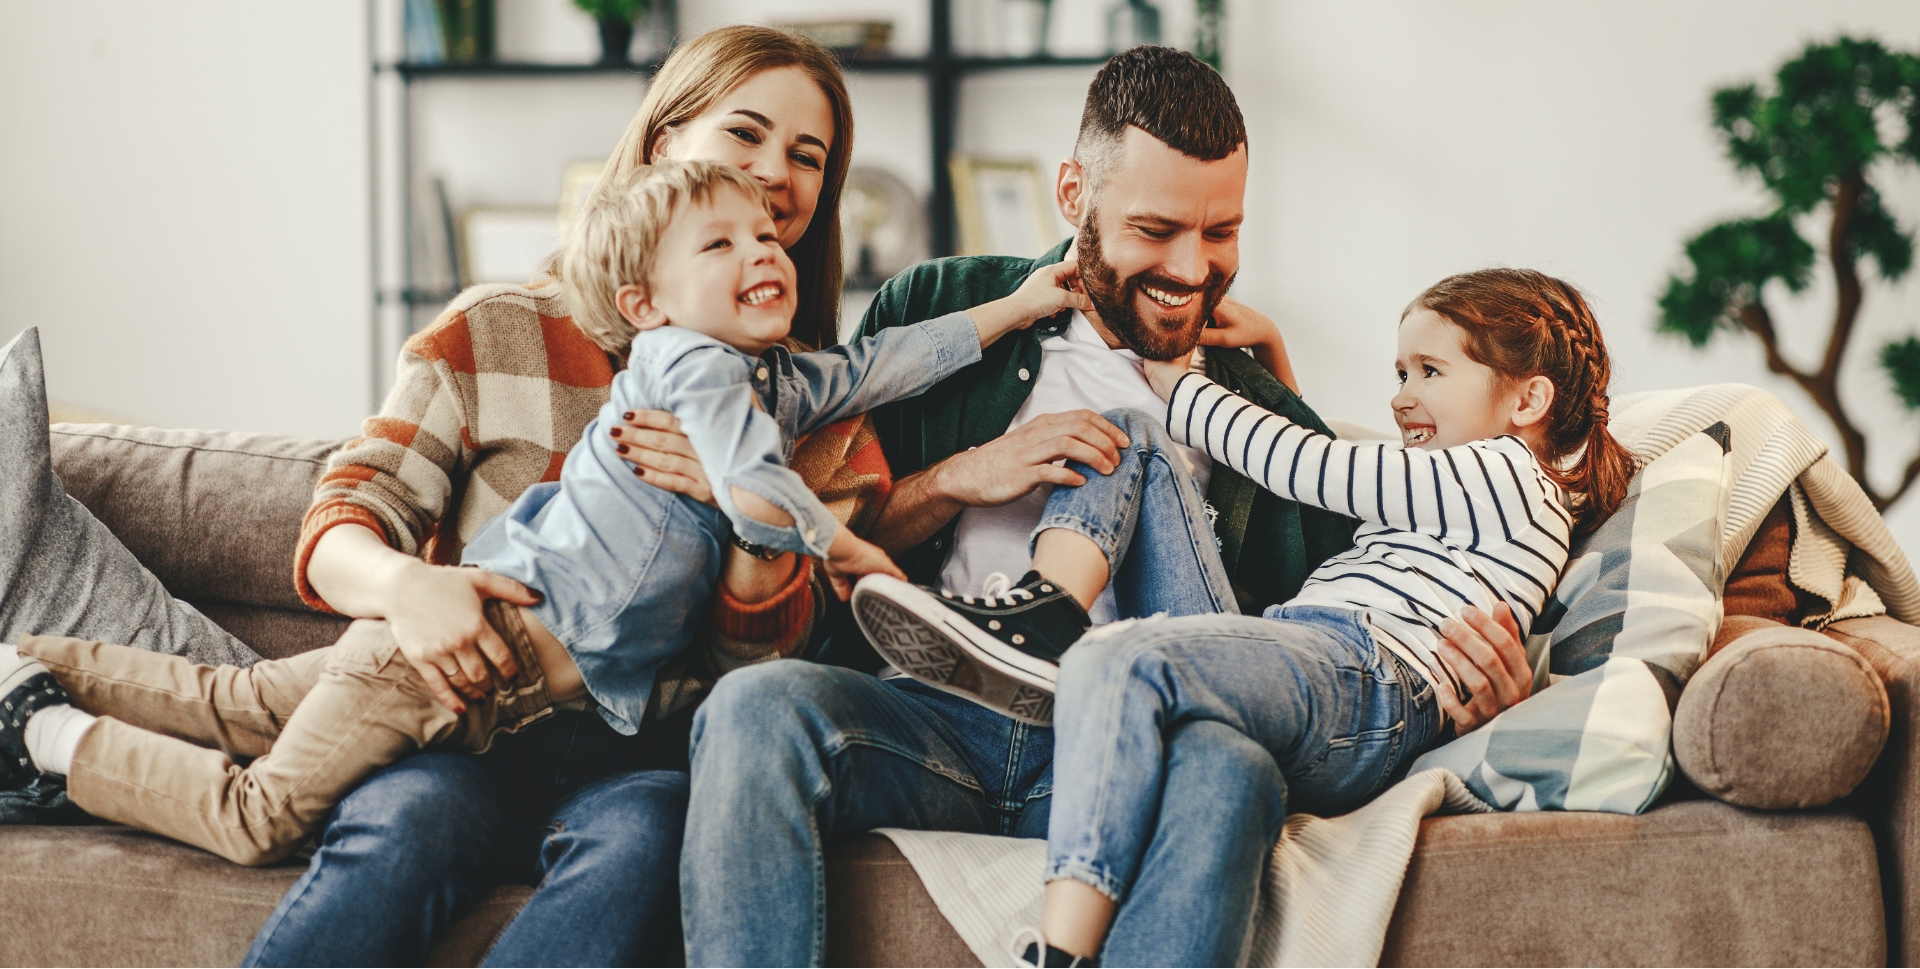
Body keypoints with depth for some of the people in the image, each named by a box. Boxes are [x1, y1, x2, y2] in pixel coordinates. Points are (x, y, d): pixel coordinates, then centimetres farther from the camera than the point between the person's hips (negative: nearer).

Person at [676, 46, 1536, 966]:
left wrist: (1470, 664, -4)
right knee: (758, 704, -33)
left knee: (1226, 764, -37)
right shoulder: (939, 311, 17)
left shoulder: (1260, 410, 20)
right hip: (930, 711, 0)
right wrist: (961, 479, -2)